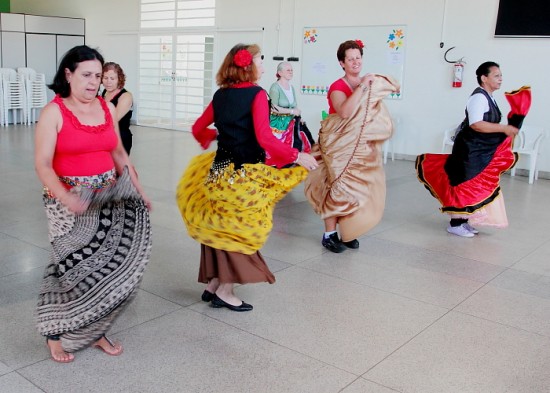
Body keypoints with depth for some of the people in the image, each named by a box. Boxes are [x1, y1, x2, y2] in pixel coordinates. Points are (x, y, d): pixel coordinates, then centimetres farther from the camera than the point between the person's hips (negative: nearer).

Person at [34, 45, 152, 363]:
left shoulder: (108, 108, 7)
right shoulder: (54, 112, -9)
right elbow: (42, 165, -15)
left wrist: (139, 191, 9)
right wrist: (66, 197, -32)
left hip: (109, 197, 5)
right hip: (71, 201, -5)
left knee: (108, 264, 5)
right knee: (76, 267, -1)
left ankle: (93, 331, 23)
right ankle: (56, 334, 21)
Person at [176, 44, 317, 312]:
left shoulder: (221, 95, 8)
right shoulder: (257, 94, -10)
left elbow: (197, 129, 16)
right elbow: (265, 139, -19)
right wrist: (297, 156, -9)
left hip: (219, 169, 6)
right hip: (246, 174, -6)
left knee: (220, 231, 16)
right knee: (239, 232, 7)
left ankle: (213, 284, 25)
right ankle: (225, 292, 15)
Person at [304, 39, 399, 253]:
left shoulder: (368, 85, 8)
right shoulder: (337, 87, -11)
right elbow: (345, 112, -30)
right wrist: (362, 87, -26)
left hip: (361, 147, 6)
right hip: (340, 147, -6)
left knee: (357, 187, 6)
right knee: (340, 187, -8)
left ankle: (347, 232, 18)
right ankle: (329, 235, 2)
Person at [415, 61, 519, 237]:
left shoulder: (489, 98, 13)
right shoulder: (479, 97, -17)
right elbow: (476, 124, -27)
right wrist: (503, 128, -24)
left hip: (481, 151, 10)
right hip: (470, 150, -10)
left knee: (479, 186, 13)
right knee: (466, 185, -5)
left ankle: (463, 220, 22)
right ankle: (455, 224, 5)